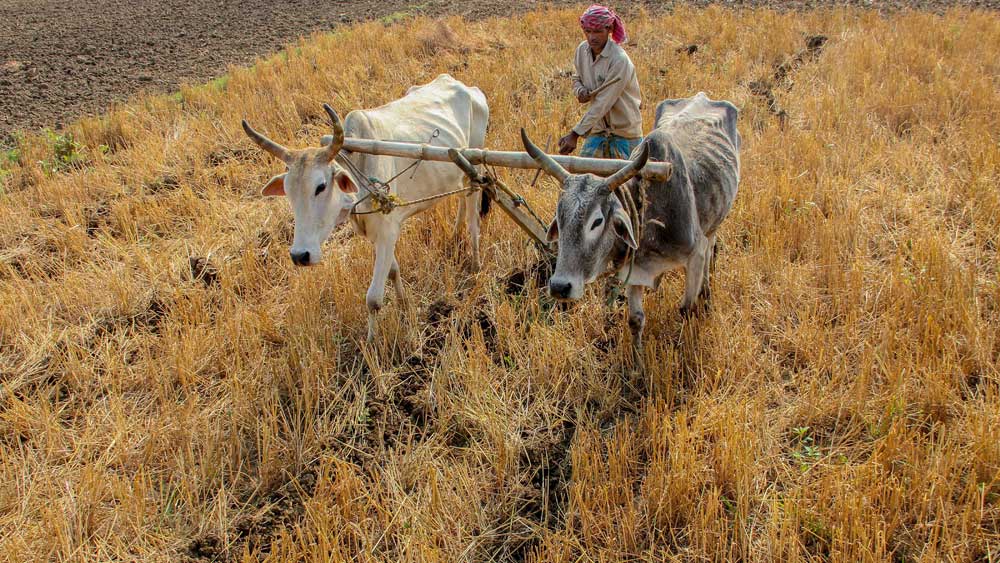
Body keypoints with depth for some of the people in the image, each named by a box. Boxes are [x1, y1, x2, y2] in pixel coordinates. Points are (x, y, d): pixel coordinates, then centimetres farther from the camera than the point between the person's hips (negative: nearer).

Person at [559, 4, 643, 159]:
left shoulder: (619, 60, -22)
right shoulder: (582, 49, -2)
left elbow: (603, 103, -26)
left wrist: (575, 134, -30)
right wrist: (580, 90, -10)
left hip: (625, 133, -6)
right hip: (597, 130, 6)